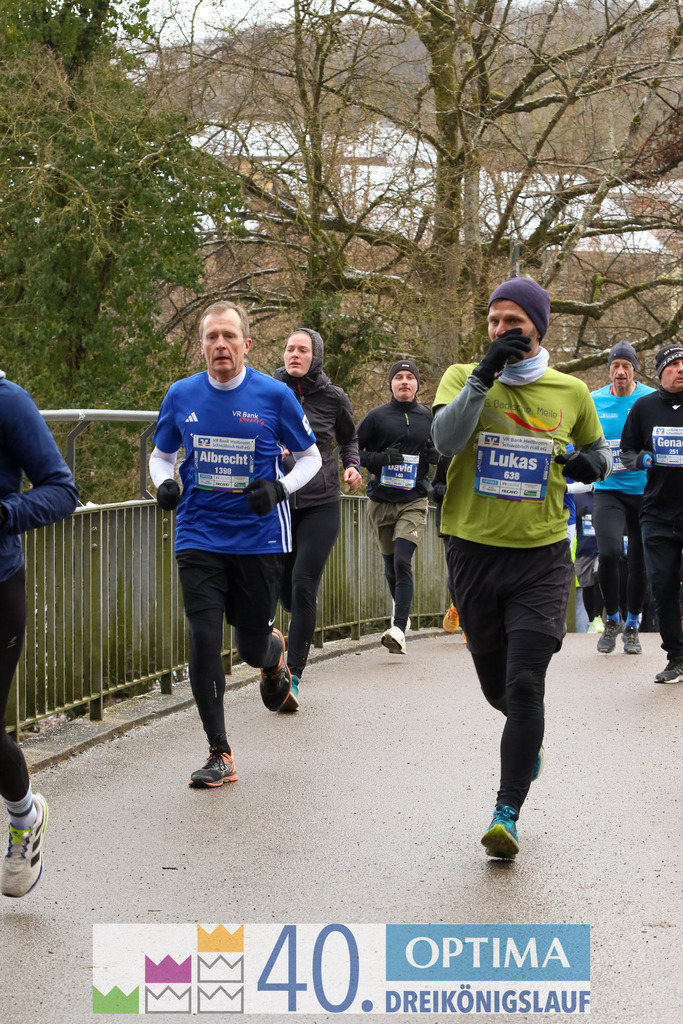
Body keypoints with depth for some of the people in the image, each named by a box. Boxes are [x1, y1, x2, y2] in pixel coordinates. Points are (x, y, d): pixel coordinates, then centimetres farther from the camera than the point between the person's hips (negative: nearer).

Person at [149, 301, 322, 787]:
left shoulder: (274, 395, -5)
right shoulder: (181, 395, 2)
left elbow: (310, 457, 6)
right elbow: (161, 454, 17)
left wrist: (278, 488, -13)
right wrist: (164, 484, -5)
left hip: (259, 537, -1)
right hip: (199, 538, 1)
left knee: (252, 647, 7)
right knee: (204, 641, -8)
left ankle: (274, 652, 47)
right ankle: (220, 754, 4)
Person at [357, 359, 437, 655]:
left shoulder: (428, 418, 7)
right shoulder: (376, 416, 2)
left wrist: (436, 456, -4)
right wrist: (377, 459, -14)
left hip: (414, 500, -1)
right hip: (380, 500, 1)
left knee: (403, 561, -17)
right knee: (390, 564, 11)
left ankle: (399, 630, -21)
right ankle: (401, 613, 37)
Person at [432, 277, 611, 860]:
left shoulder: (571, 392, 5)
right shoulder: (463, 378, 1)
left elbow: (599, 451, 21)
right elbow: (445, 439, -19)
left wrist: (590, 465, -2)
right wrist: (484, 374, -24)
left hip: (542, 555, -1)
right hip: (475, 550, 1)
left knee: (525, 685, -12)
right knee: (497, 687, 14)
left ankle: (508, 811, -6)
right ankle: (530, 739, 48)